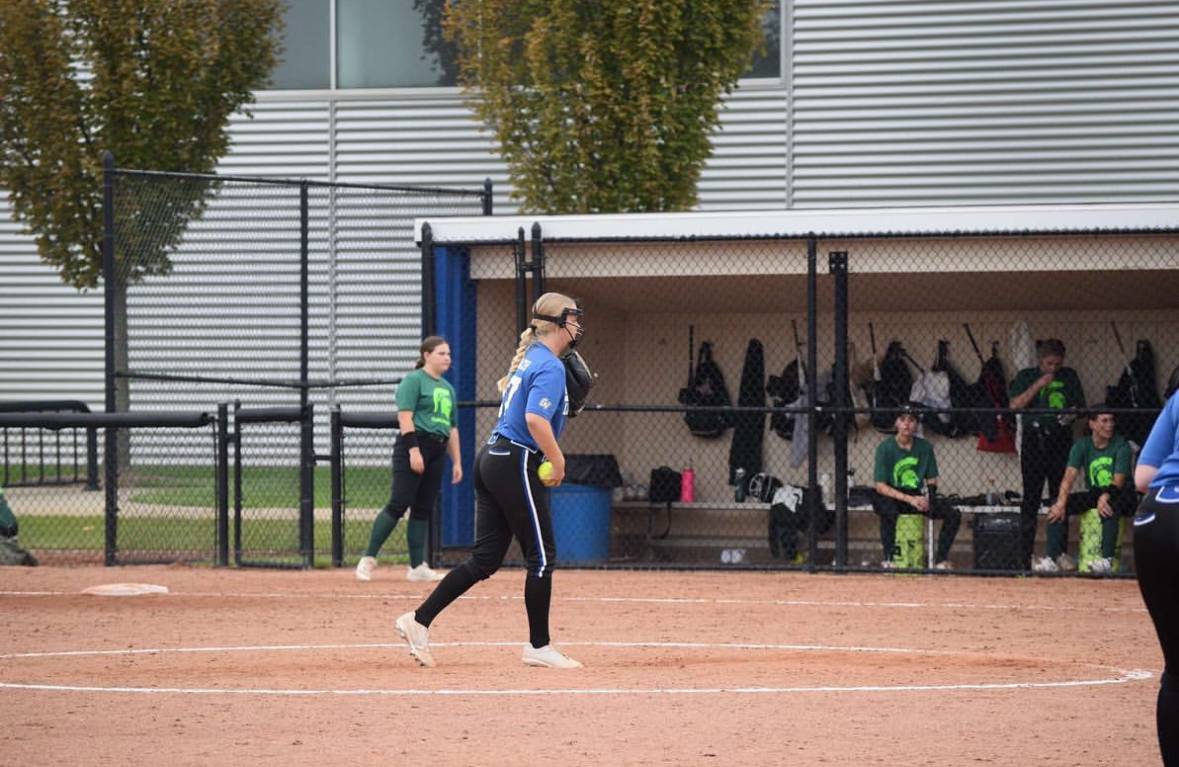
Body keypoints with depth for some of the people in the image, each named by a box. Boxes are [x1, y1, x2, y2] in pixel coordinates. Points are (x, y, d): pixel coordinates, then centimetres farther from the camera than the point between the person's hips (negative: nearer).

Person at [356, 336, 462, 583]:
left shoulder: (447, 388, 21)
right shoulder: (414, 380, -3)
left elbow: (452, 428, 23)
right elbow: (405, 416, -12)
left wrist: (457, 461, 17)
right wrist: (414, 450, -21)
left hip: (437, 451, 8)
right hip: (414, 445, -8)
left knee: (423, 509, 7)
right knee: (399, 504, -13)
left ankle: (417, 567, 7)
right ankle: (368, 559, -11)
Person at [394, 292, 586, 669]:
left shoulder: (527, 358, 16)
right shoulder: (550, 366, -13)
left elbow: (505, 385, 35)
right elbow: (535, 419, -26)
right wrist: (558, 461, -17)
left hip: (491, 459, 9)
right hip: (517, 465, -9)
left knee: (485, 559, 8)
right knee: (541, 556, 1)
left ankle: (419, 620, 4)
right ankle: (538, 646, 7)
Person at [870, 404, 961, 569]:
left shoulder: (925, 447, 2)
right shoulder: (886, 447, -10)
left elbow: (932, 481, 10)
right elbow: (880, 487, -15)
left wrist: (927, 497, -13)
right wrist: (909, 499, -24)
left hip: (918, 495, 4)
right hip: (892, 497, -4)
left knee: (953, 515, -13)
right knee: (889, 511, -39)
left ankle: (941, 560, -4)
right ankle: (888, 559, -27)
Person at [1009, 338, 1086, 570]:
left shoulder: (1069, 377, 12)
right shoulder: (1026, 376, 6)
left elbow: (1081, 407, 15)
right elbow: (1015, 404, -6)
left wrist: (1072, 415, -8)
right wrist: (1039, 384, -13)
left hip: (1060, 441, 2)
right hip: (1034, 441, -2)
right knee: (1031, 498, -2)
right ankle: (1026, 554, -1)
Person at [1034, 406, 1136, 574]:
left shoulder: (1121, 446, -10)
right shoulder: (1081, 445, -1)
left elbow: (1118, 480, -20)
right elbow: (1070, 475, -13)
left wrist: (1105, 497, -41)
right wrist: (1061, 503, -29)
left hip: (1120, 497, -4)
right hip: (1093, 495, 4)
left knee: (1109, 506, -39)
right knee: (1057, 507, -17)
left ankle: (1107, 559, -45)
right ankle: (1051, 558, -23)